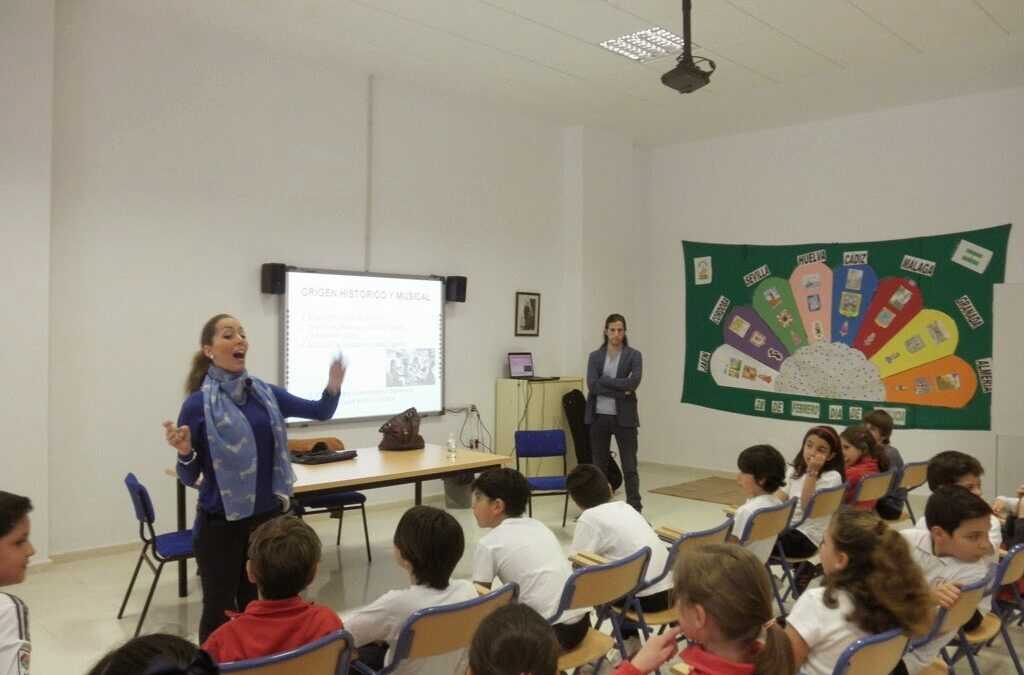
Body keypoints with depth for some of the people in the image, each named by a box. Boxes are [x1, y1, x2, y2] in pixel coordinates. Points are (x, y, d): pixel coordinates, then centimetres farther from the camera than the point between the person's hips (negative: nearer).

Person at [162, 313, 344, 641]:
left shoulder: (265, 393, 1)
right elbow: (190, 478, -5)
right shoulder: (198, 404, -11)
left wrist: (333, 387, -13)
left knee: (256, 603, 17)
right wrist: (185, 452, -27)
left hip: (267, 516, 4)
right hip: (221, 523, -4)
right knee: (219, 609, 8)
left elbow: (321, 412, 7)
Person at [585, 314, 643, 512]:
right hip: (599, 417, 2)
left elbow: (633, 382, -17)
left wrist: (604, 380, -14)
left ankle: (635, 509, 5)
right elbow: (592, 385, -10)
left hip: (624, 417, -2)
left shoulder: (633, 355, 0)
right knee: (599, 465, 10)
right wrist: (620, 392, -16)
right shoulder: (595, 356, 5)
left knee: (629, 466, -1)